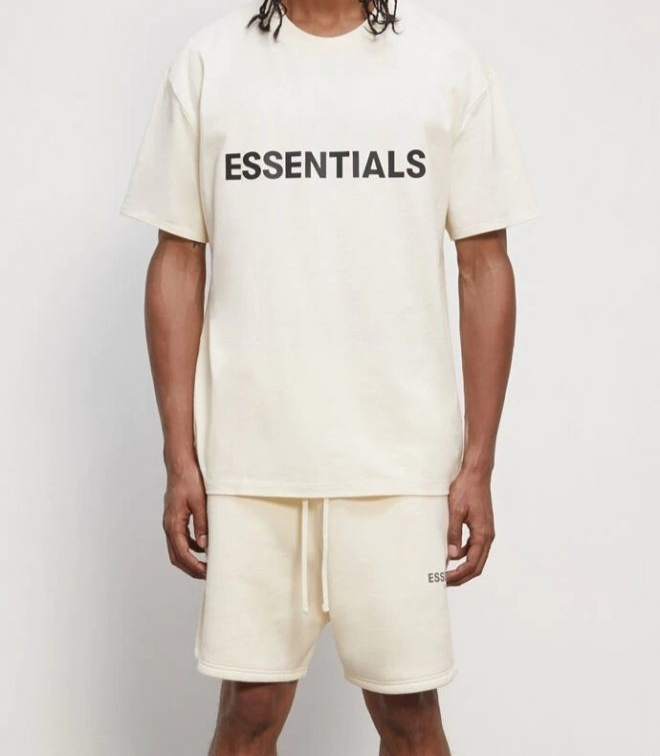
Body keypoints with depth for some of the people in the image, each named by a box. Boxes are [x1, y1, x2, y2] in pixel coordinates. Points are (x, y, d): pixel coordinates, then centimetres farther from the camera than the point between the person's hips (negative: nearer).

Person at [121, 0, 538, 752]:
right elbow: (177, 267, 5)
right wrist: (180, 459, 1)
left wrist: (479, 465, 0)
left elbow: (484, 269, 3)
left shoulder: (448, 62, 3)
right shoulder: (208, 62, 5)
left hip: (400, 462, 0)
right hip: (247, 460, 1)